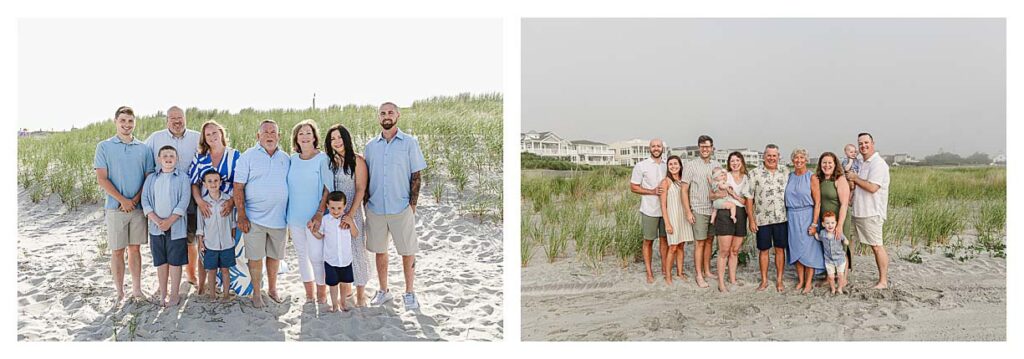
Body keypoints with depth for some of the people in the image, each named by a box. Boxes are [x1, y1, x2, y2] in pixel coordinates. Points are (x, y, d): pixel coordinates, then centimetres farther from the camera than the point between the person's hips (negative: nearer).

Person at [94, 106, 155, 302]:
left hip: (138, 207, 2)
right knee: (117, 251, 3)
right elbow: (102, 179, -5)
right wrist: (123, 200, -13)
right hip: (115, 207, -2)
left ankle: (137, 290, 18)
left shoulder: (144, 148, 7)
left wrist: (135, 199, -9)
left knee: (135, 248, 10)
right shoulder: (104, 147, 0)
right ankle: (119, 293, 12)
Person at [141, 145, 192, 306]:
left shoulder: (182, 178, -1)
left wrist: (169, 221, -16)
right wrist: (157, 220, -13)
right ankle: (162, 293, 21)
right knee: (160, 262, 10)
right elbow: (145, 201, 1)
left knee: (175, 261, 2)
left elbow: (184, 202, -9)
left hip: (176, 227, -3)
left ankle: (174, 294, 12)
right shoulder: (151, 179, 9)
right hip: (156, 227, 3)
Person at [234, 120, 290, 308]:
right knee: (255, 257, 2)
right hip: (254, 218, -3)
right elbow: (238, 187, -5)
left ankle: (272, 289, 29)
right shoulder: (248, 156, -2)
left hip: (278, 218, 3)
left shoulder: (285, 158, 9)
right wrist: (241, 215, -11)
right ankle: (256, 293, 16)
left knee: (274, 256, 12)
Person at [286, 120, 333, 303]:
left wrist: (319, 214, -16)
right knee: (302, 255, 11)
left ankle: (322, 296, 10)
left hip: (314, 218, -5)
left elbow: (328, 189, -9)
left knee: (316, 257, -5)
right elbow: (288, 189, 14)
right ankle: (309, 295, 22)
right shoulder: (292, 160, 7)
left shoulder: (322, 159, -6)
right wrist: (287, 218, 10)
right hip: (295, 217, 5)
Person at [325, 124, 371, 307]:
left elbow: (360, 189, -10)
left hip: (351, 212, -5)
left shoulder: (357, 160, -5)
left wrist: (351, 214, -18)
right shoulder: (330, 161, 10)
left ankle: (360, 294, 10)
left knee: (356, 250, -1)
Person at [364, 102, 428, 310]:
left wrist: (412, 206, -6)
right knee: (379, 251, 11)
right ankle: (383, 290, 25)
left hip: (401, 209, -3)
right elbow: (365, 178, 13)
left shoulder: (410, 143, 0)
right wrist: (366, 204, 5)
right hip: (375, 209, 3)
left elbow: (416, 177, -1)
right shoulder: (371, 146, 8)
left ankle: (409, 293, 16)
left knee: (407, 252, 3)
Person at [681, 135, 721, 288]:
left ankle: (707, 271, 22)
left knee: (709, 241, 11)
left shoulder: (716, 165, 8)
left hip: (714, 209, 5)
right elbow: (684, 190, -6)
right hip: (699, 210, -4)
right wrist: (688, 212, -10)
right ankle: (699, 276, 3)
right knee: (700, 242, -3)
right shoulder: (691, 165, -5)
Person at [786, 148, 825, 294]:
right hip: (792, 217, 4)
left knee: (809, 249, -1)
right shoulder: (789, 177, 7)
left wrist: (814, 223, -14)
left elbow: (817, 202, -8)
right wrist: (787, 217, 2)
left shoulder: (812, 178, -6)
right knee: (796, 249, 8)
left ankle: (808, 283, 7)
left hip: (807, 215, -4)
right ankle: (800, 280, 18)